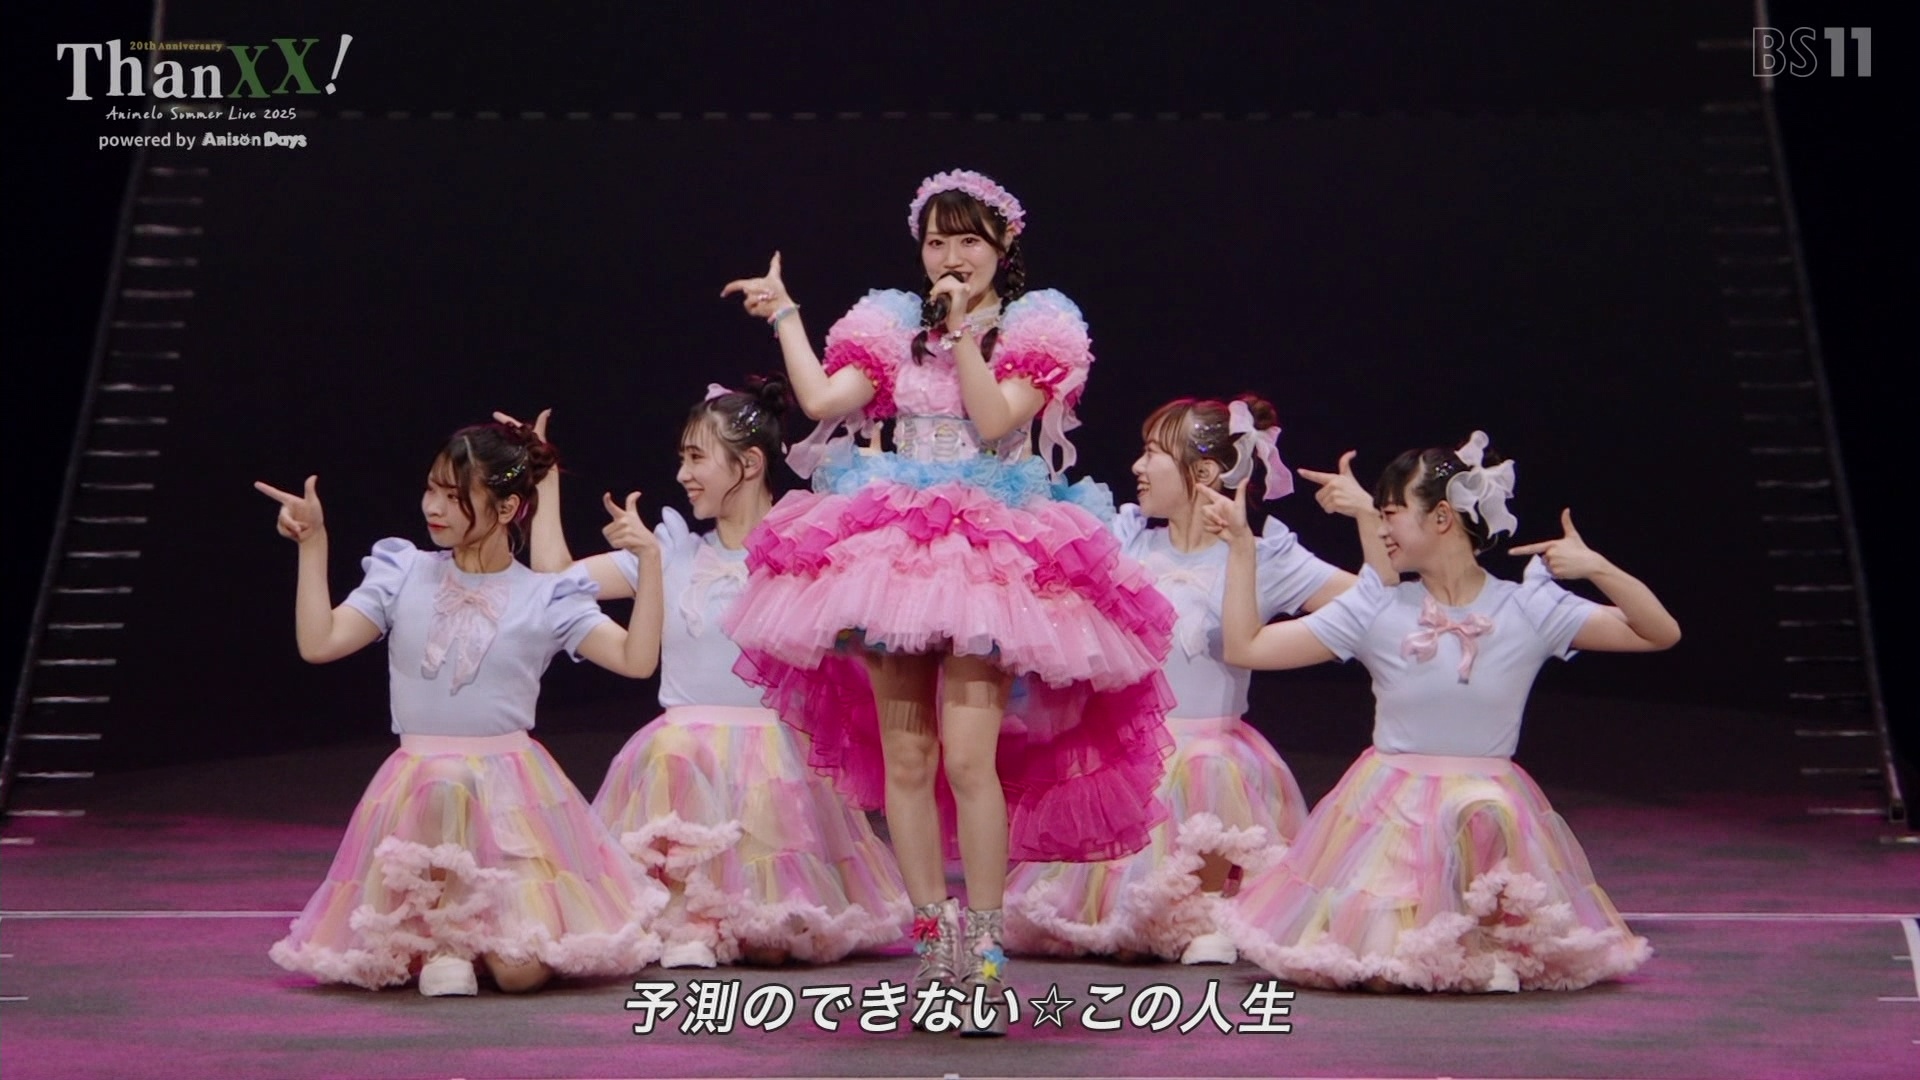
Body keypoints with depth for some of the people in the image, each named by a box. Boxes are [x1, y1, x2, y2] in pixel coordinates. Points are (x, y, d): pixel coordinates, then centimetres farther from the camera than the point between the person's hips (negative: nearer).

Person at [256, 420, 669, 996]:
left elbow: (636, 661, -10)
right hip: (416, 791, 1)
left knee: (522, 970, -16)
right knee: (442, 792, -39)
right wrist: (313, 544, -5)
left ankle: (468, 933, 23)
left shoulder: (546, 598, 0)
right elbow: (318, 643, -3)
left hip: (512, 793, -1)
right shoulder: (403, 576, 5)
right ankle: (441, 943, -9)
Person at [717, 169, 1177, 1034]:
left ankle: (983, 953, -5)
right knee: (904, 757, 2)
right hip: (895, 545, 4)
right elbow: (821, 400, 1)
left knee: (968, 755, -15)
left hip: (992, 554, -4)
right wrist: (785, 315, 5)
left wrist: (963, 330, -8)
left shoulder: (1035, 330, 5)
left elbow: (994, 422, -10)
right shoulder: (891, 325, 14)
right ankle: (935, 942, 12)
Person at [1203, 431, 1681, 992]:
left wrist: (1598, 569, -19)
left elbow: (1662, 633, -5)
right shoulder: (1375, 610, -2)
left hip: (1495, 815, 0)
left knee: (1522, 956, -24)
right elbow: (1245, 646, 0)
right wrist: (1242, 546, -1)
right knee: (1371, 961, -17)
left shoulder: (1530, 608, -4)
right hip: (1389, 814, 0)